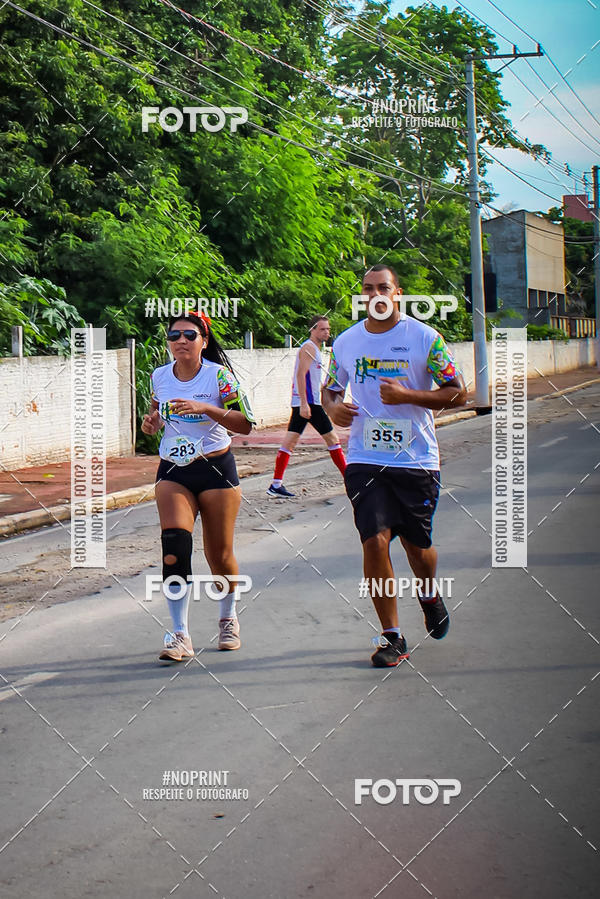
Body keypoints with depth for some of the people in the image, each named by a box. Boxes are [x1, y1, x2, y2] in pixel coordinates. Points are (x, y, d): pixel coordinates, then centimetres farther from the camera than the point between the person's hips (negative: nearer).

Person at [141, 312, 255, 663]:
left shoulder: (219, 375, -9)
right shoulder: (159, 376, 4)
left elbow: (246, 424, -13)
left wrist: (206, 408, -25)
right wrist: (152, 422, -1)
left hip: (216, 469, -2)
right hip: (172, 472, 3)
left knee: (219, 555, 6)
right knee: (174, 544, -17)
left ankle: (228, 618, 35)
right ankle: (180, 637, -15)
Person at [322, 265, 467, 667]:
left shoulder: (425, 338, -4)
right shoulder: (346, 342, 6)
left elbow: (458, 393, -4)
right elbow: (330, 388, 22)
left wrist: (407, 396, -17)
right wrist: (333, 407, -2)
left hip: (417, 459, -1)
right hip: (366, 460, 2)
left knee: (417, 544, 9)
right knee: (375, 540, -11)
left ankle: (430, 596, 44)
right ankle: (392, 637, 1)